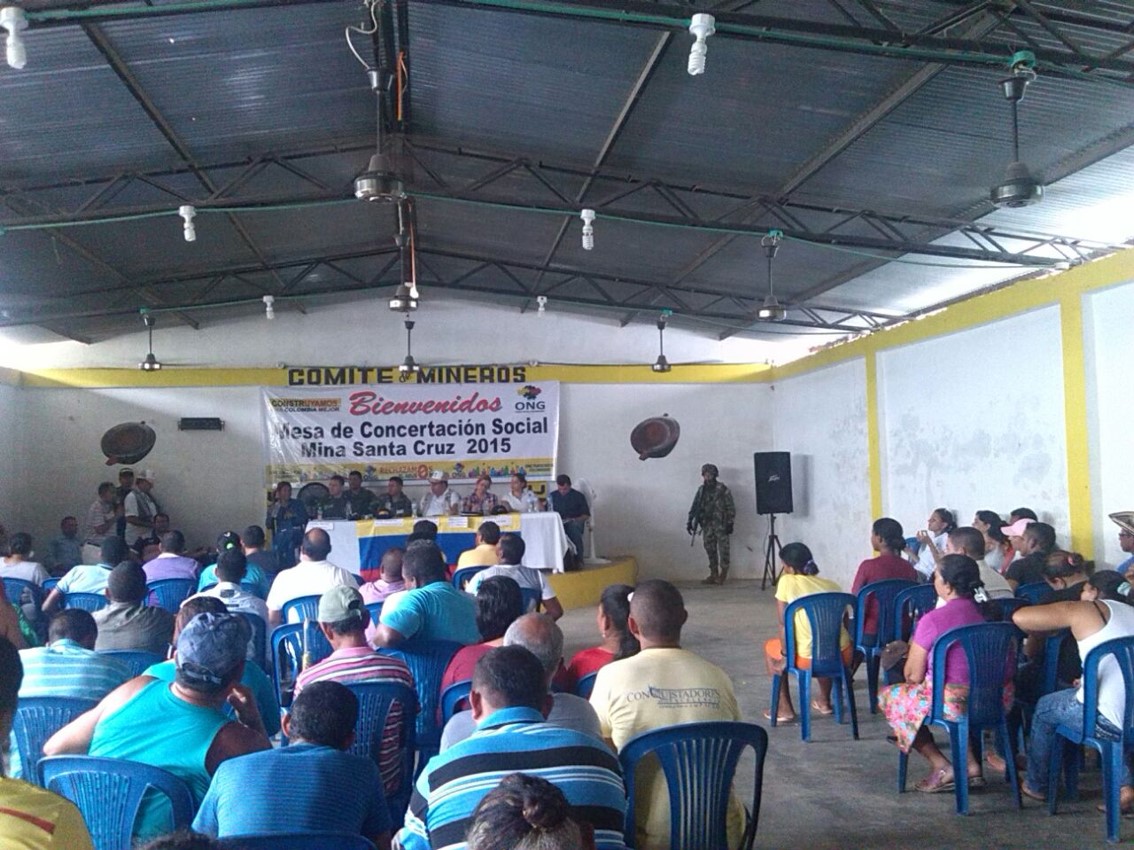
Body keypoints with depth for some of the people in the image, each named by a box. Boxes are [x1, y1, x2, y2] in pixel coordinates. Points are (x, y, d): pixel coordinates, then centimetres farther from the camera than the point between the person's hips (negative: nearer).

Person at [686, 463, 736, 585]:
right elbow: (695, 506, 11)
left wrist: (730, 523, -9)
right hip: (707, 525, 5)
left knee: (723, 550, -3)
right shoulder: (701, 490, 9)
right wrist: (690, 521, 6)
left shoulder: (722, 489, -4)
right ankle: (713, 575, 14)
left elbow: (730, 507, -5)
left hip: (721, 525, -4)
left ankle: (723, 575, 6)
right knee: (710, 550, 7)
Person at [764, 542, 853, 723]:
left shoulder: (787, 582, 0)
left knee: (769, 646, 25)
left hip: (809, 659, -5)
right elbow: (843, 622, 18)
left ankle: (785, 708, 22)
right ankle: (824, 701, 42)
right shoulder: (832, 585, 12)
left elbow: (783, 624, -4)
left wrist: (785, 655, 4)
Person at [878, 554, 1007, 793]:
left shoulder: (933, 620, -15)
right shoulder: (989, 611, 3)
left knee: (888, 696, 14)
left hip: (955, 700, -7)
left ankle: (942, 767, 6)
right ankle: (970, 765, 22)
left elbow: (913, 676, -8)